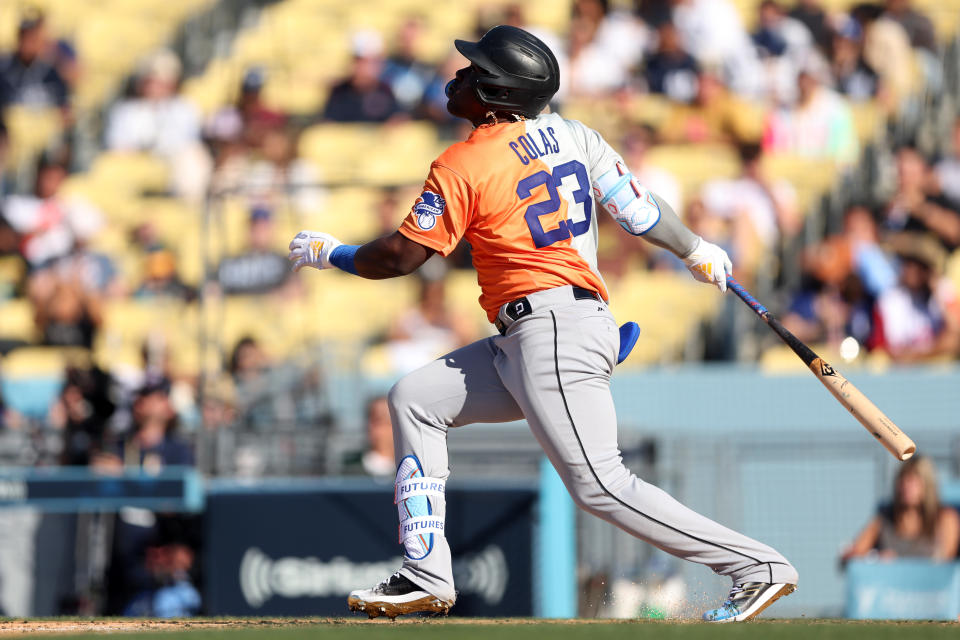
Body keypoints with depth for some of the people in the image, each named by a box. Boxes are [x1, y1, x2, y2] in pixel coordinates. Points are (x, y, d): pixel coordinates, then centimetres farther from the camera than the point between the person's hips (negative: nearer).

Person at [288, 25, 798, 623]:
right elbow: (640, 209, 10)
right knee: (413, 399, 14)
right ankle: (426, 578, 11)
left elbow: (401, 256, -5)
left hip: (551, 330, -10)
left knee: (600, 483, -14)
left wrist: (331, 253, 12)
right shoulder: (573, 135, 10)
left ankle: (758, 567, -15)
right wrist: (698, 250, 27)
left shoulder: (462, 166, -8)